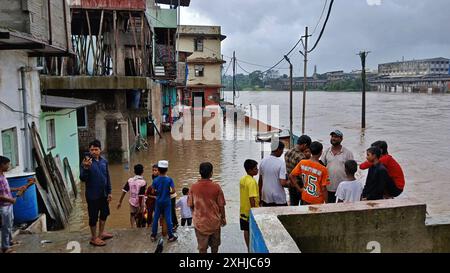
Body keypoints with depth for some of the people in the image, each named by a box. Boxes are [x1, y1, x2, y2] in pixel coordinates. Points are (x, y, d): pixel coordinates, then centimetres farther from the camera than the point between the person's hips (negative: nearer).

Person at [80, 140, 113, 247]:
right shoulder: (86, 162, -15)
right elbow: (83, 179, -21)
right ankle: (94, 238, 23)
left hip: (103, 194, 6)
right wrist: (86, 168, -39)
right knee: (93, 216, 7)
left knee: (105, 213, 19)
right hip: (92, 195, -6)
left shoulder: (104, 161, 1)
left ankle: (101, 233, 38)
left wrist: (109, 192, 9)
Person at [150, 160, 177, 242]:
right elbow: (173, 190, -16)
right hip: (167, 202, -1)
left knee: (156, 218, 12)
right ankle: (171, 236, 12)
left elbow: (153, 191, -5)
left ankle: (153, 235, 21)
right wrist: (168, 193, 4)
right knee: (168, 219, 4)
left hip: (158, 202, 2)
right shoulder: (169, 179, -13)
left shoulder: (156, 180, -9)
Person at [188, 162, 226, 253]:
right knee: (215, 245, 22)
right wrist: (223, 218, 9)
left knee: (202, 248, 12)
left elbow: (190, 204, -2)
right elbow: (221, 205, -7)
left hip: (200, 222, 0)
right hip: (214, 222, 0)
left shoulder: (193, 187, -11)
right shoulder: (216, 187, -14)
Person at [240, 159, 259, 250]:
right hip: (250, 211, -8)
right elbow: (252, 198, -25)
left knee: (246, 231, 15)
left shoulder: (242, 179, 4)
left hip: (244, 210, 8)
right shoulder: (252, 182, -22)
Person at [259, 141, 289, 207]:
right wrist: (289, 183, 2)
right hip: (279, 199, -5)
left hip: (266, 198, 5)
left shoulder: (263, 161, 0)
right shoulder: (281, 162, -15)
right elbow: (283, 183, -21)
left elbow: (260, 181, 7)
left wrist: (260, 198, 17)